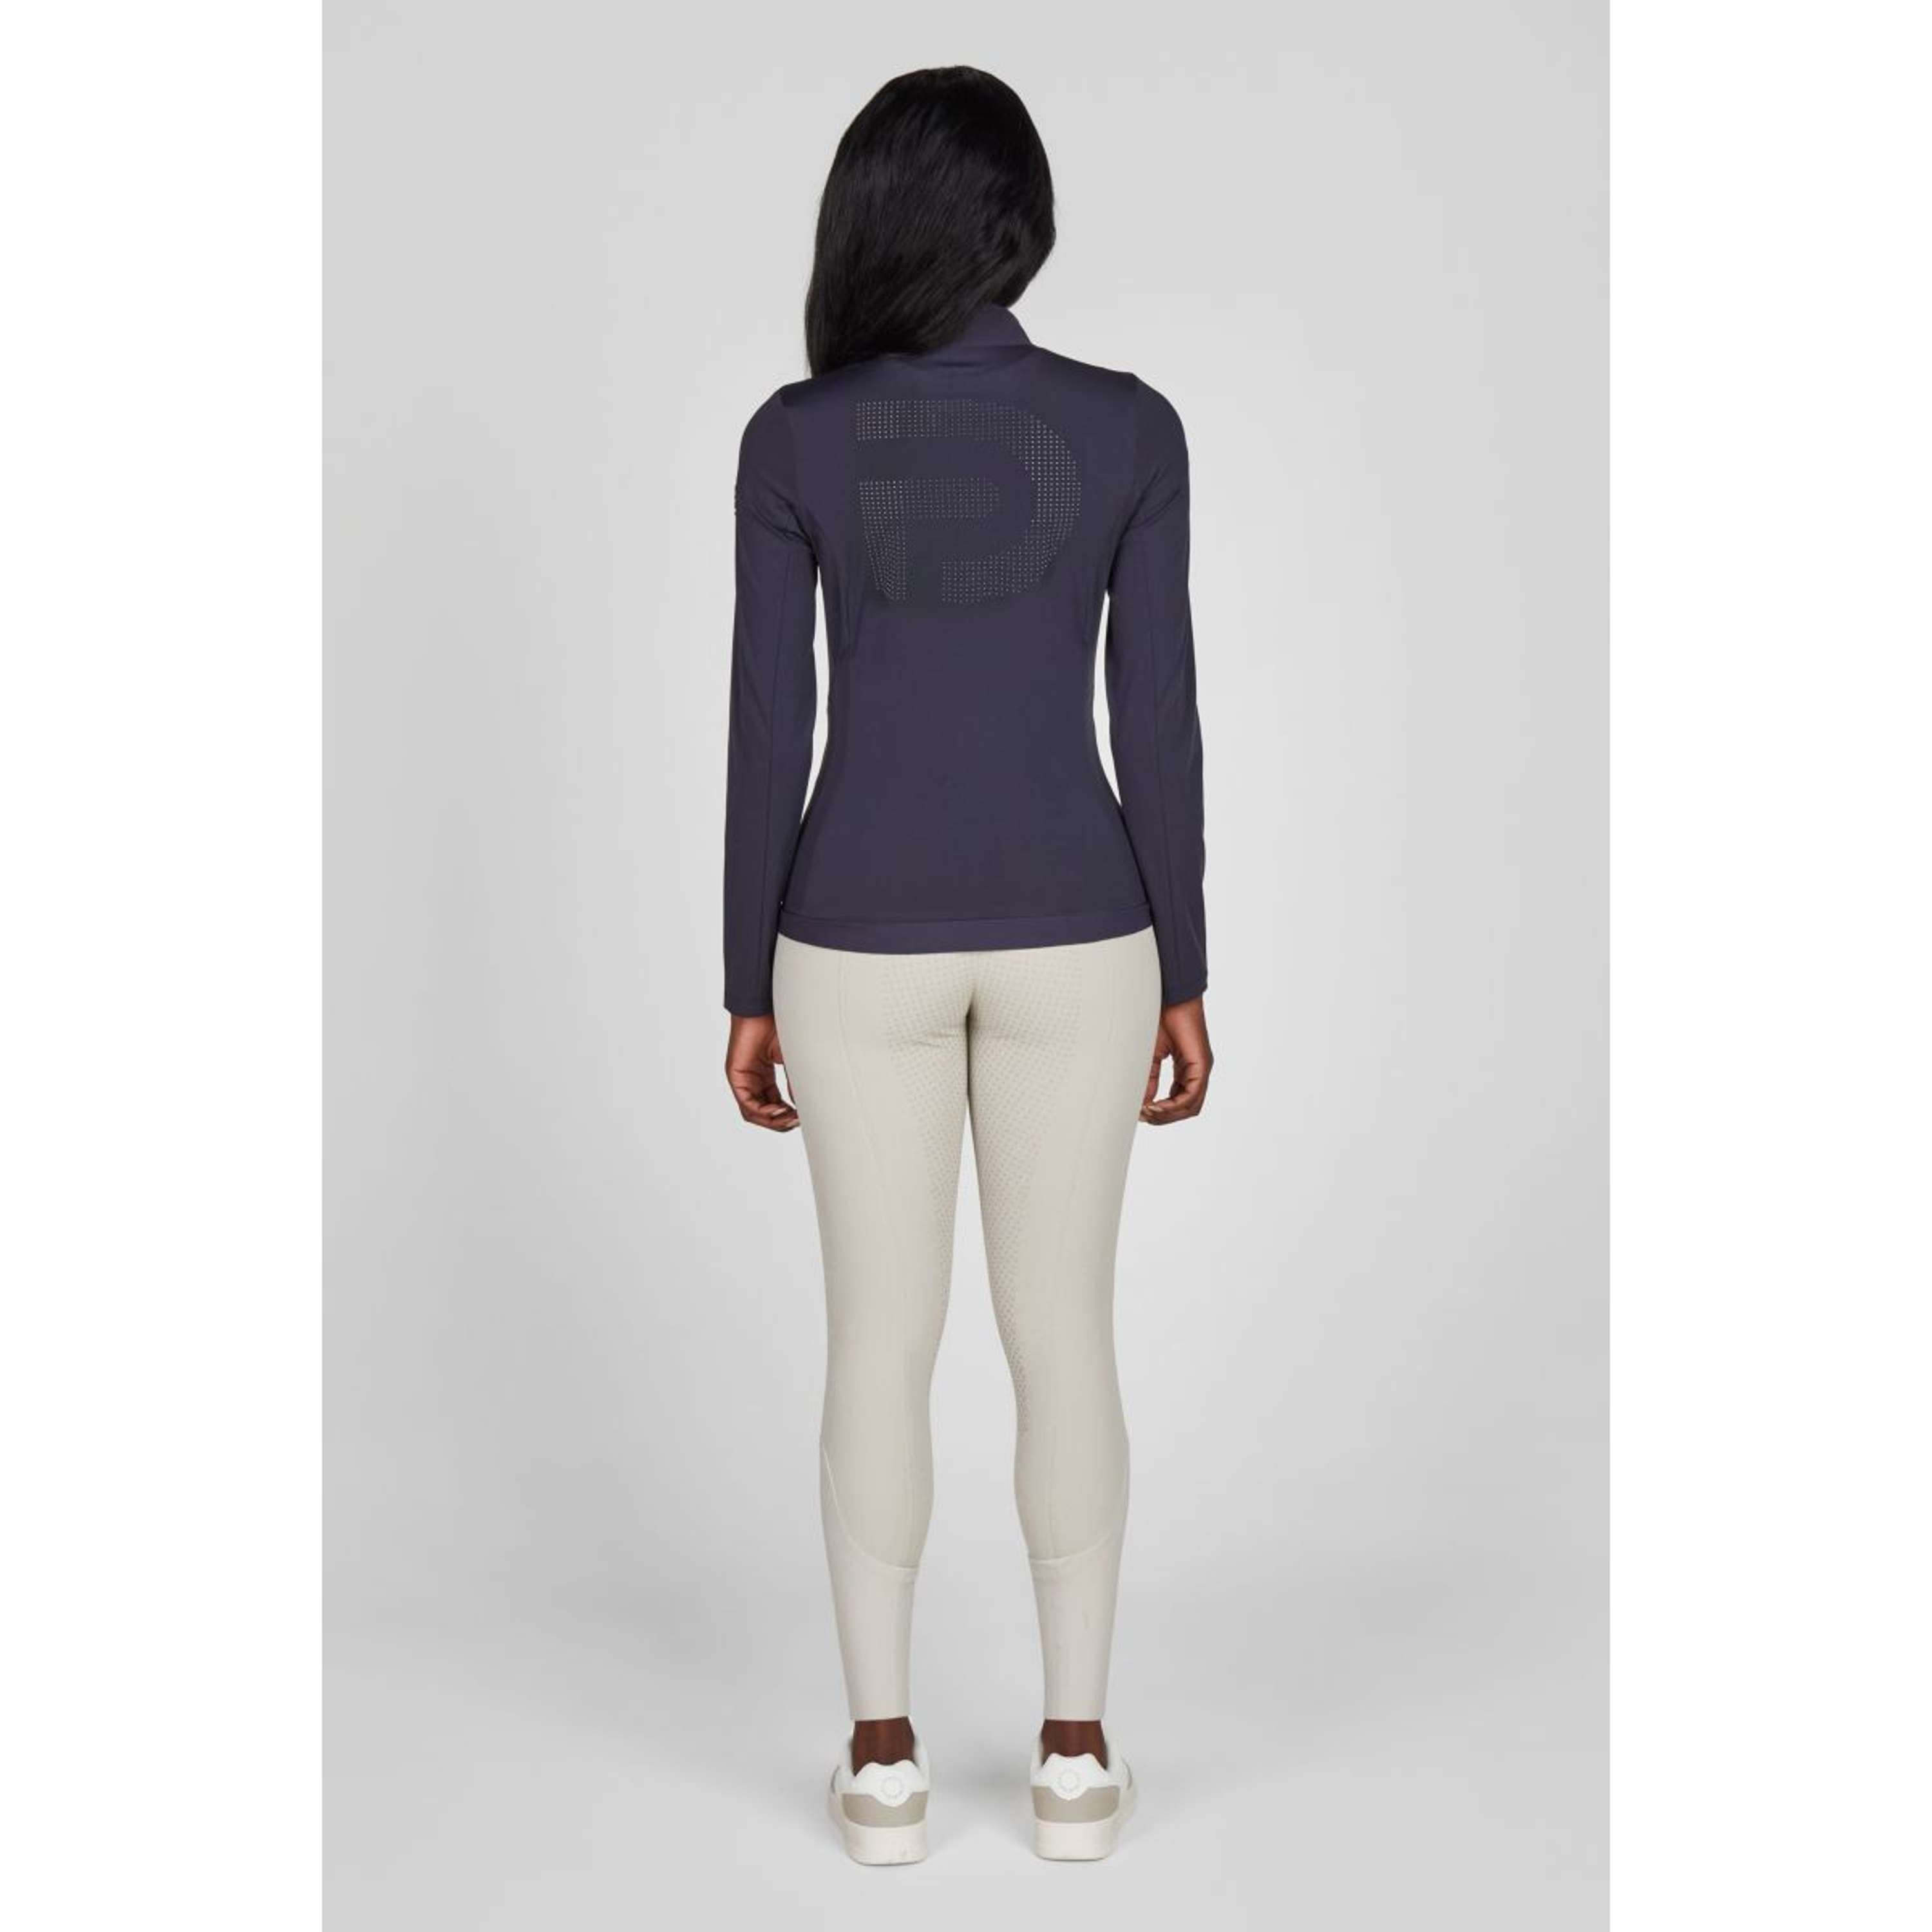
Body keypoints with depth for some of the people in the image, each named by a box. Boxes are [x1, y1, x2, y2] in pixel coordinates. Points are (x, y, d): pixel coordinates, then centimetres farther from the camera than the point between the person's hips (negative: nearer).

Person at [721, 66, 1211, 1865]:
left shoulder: (795, 438, -7)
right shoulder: (1129, 428, -6)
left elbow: (767, 735, -5)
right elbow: (1158, 725, -4)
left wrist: (750, 991, 4)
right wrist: (1183, 979, 5)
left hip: (864, 937, 0)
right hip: (1070, 933, 1)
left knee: (880, 1340, 11)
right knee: (1064, 1332, 12)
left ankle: (884, 1754, 18)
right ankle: (1073, 1748, 19)